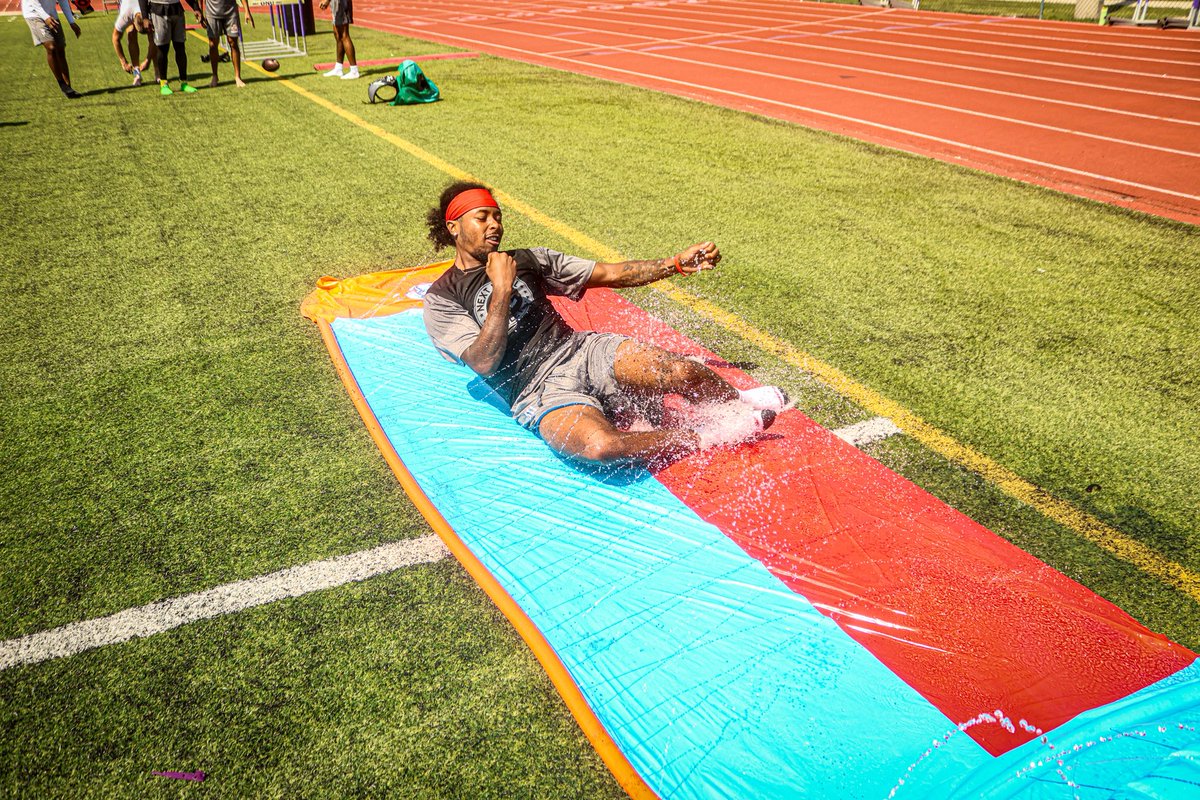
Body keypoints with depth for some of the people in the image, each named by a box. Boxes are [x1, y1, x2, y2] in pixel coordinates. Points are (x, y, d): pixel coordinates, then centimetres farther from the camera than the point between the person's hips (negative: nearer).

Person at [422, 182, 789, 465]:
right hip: (540, 389, -4)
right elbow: (485, 363, -11)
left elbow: (611, 274, 15)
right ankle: (706, 435, -14)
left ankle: (736, 404, 10)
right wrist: (502, 290, -13)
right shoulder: (442, 298, 2)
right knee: (601, 445, -36)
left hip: (582, 350, 5)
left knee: (683, 371, -22)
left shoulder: (528, 259, 16)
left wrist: (678, 263, 7)